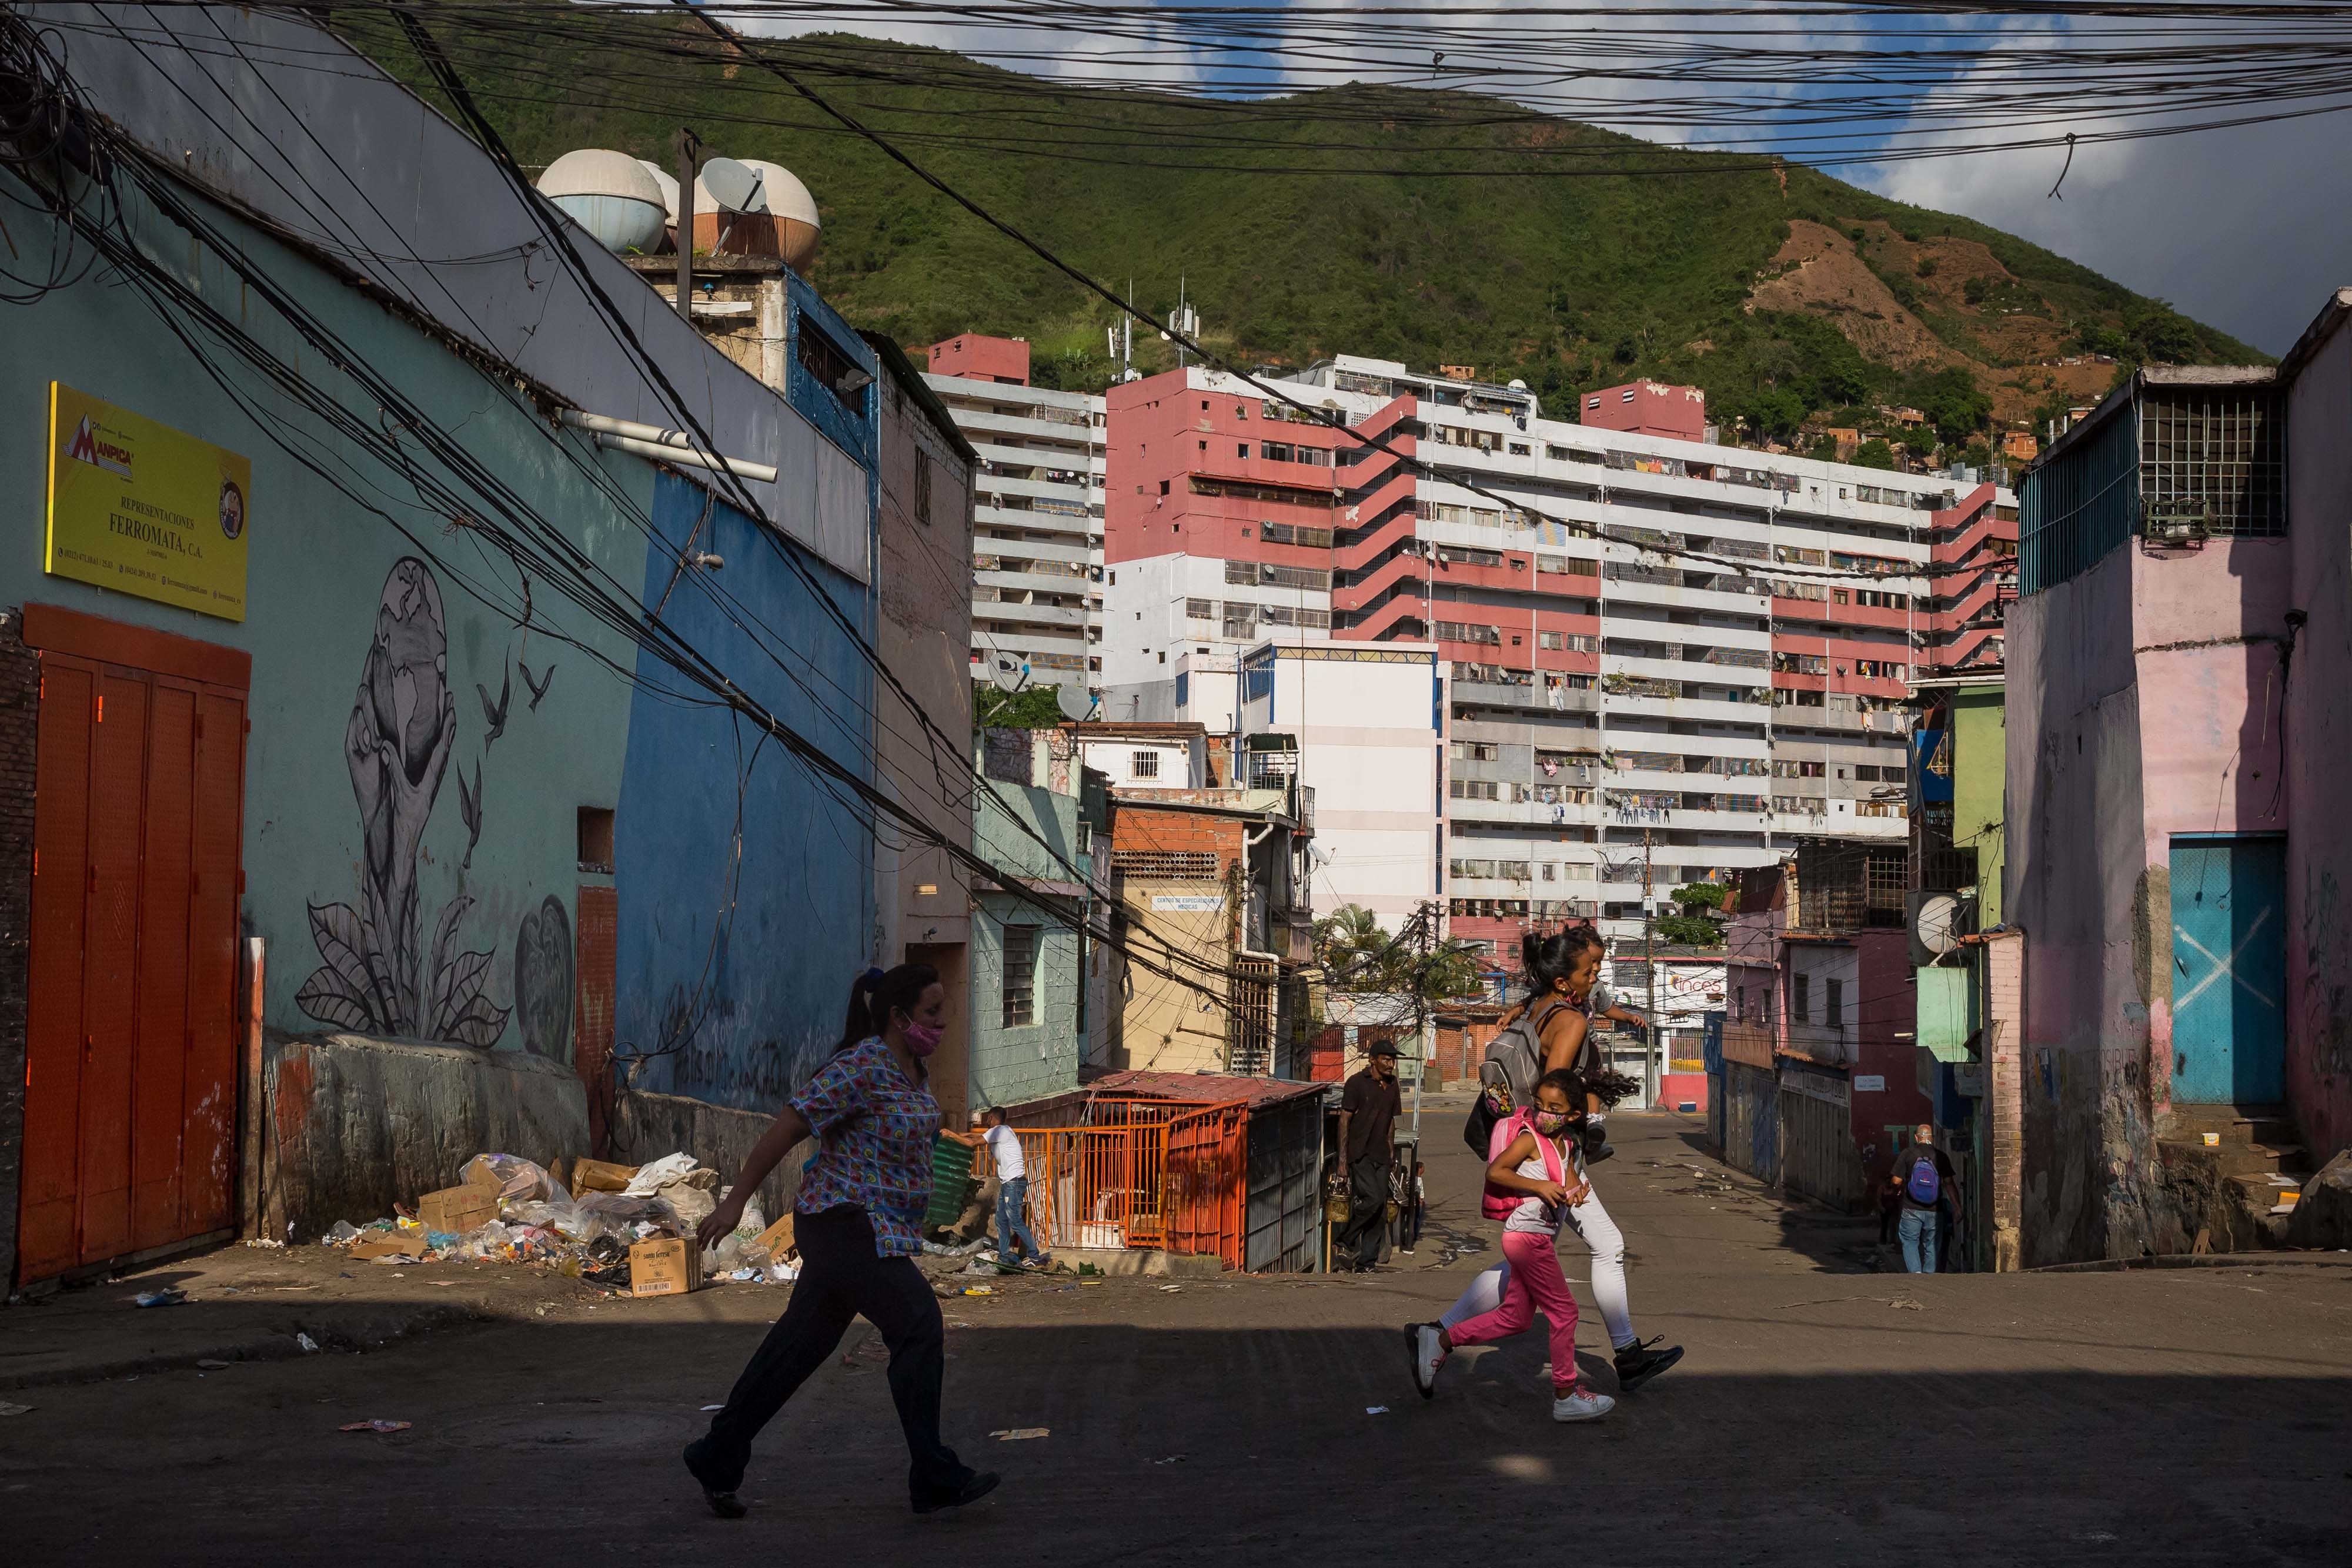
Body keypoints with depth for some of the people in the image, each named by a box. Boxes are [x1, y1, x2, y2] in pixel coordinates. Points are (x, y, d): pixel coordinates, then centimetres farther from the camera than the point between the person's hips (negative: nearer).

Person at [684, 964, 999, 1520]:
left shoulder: (916, 1072, 10)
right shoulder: (861, 1068, -18)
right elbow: (786, 1127, -16)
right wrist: (735, 1202, -14)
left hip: (879, 1231, 9)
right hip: (844, 1224, -9)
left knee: (800, 1344, 13)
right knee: (920, 1326, -14)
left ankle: (716, 1459, 24)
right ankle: (934, 1478, -8)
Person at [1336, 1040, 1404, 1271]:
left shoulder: (1392, 1085, 12)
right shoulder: (1357, 1083, -8)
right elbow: (1344, 1120, -9)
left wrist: (1391, 1152, 16)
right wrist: (1343, 1159, -14)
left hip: (1381, 1156, 7)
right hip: (1359, 1154, -7)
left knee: (1380, 1211, 3)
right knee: (1372, 1199, -21)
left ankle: (1367, 1262, 9)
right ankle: (1345, 1241, -2)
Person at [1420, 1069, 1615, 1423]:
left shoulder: (1565, 1142, 12)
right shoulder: (1529, 1138, -12)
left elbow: (1571, 1176, 9)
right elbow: (1495, 1171, -18)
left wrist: (1576, 1189, -15)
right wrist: (1540, 1186, -23)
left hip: (1541, 1238, 9)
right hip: (1528, 1236, -9)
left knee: (1515, 1317, 13)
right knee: (1564, 1310, -3)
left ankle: (1443, 1340, 21)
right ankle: (1566, 1396, 5)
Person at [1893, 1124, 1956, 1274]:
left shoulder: (1907, 1154, -4)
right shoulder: (1940, 1156, 0)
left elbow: (1897, 1181, -5)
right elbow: (1949, 1183, -2)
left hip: (1912, 1209, -2)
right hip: (1934, 1211, 2)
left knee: (1910, 1243, 5)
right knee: (1931, 1245, 11)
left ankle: (1915, 1272, -15)